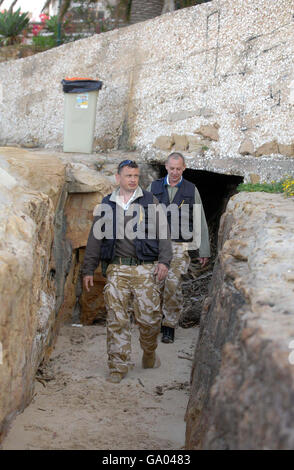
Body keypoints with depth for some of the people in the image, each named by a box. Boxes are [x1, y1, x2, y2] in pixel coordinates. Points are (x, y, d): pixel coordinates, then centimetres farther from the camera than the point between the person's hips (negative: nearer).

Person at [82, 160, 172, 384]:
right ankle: (118, 367, 8)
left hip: (145, 268, -1)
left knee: (149, 317, -2)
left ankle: (149, 354, 24)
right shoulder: (106, 205, 13)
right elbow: (95, 238, 16)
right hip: (117, 269, 1)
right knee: (117, 319, -1)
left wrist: (164, 261, -7)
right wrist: (88, 270, 12)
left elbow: (162, 233, 6)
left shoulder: (150, 201, 9)